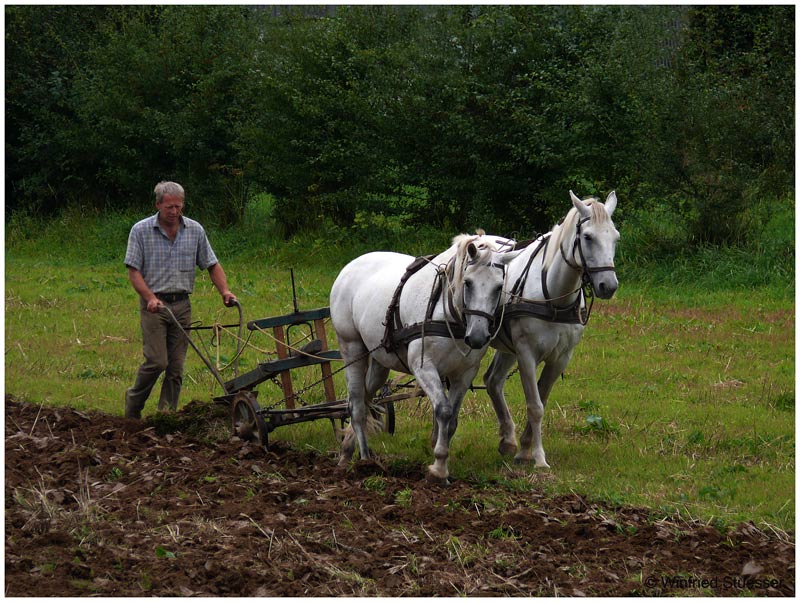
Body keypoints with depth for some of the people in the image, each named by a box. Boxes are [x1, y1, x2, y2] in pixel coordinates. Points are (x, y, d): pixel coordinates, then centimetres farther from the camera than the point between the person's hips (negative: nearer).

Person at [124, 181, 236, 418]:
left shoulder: (195, 230, 6)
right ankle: (133, 405, 9)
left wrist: (225, 291, -5)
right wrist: (150, 297, -21)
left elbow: (212, 265, 11)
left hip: (182, 305, 4)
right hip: (154, 304, -4)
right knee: (157, 361, -13)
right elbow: (133, 270, -6)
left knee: (176, 366, 2)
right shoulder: (141, 230, -4)